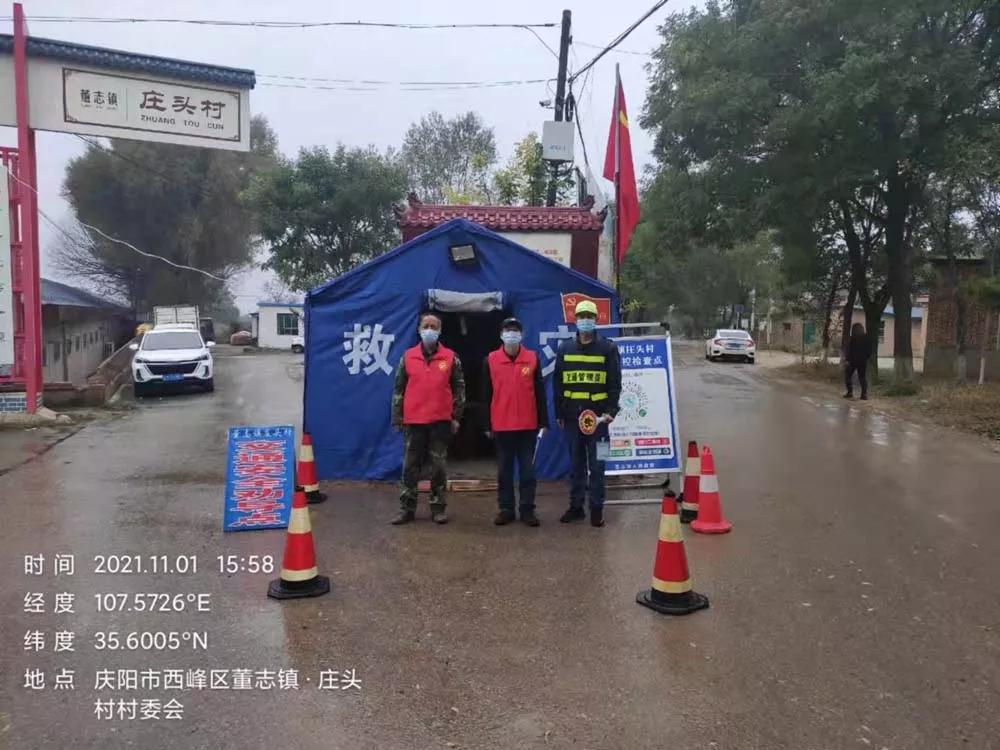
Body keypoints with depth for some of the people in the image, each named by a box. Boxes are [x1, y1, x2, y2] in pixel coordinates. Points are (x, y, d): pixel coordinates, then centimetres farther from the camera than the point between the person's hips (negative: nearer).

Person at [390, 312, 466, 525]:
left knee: (439, 466, 5)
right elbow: (399, 389, 8)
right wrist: (397, 417, 5)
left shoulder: (451, 357, 3)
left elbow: (459, 388, 5)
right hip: (413, 421, 1)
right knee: (410, 466, 5)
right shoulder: (408, 357, 5)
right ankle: (407, 508, 13)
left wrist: (456, 417, 1)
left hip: (441, 420, -1)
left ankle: (438, 508, 15)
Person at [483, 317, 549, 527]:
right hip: (501, 426, 0)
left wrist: (544, 422, 1)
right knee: (504, 470, 9)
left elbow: (540, 392, 4)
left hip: (528, 425, 0)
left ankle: (527, 509, 15)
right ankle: (505, 509, 18)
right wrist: (487, 425, 2)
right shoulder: (490, 360, 0)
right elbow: (487, 395, 4)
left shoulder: (533, 358, 1)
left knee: (528, 469, 6)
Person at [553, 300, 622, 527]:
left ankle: (597, 508, 12)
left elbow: (615, 383, -1)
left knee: (597, 464, 3)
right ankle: (575, 506, 19)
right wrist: (559, 413, 6)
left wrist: (611, 410, -10)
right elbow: (558, 383, 10)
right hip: (572, 416, 3)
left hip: (597, 415, -3)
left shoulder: (608, 348, 1)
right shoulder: (565, 349, 9)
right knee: (576, 463, 10)